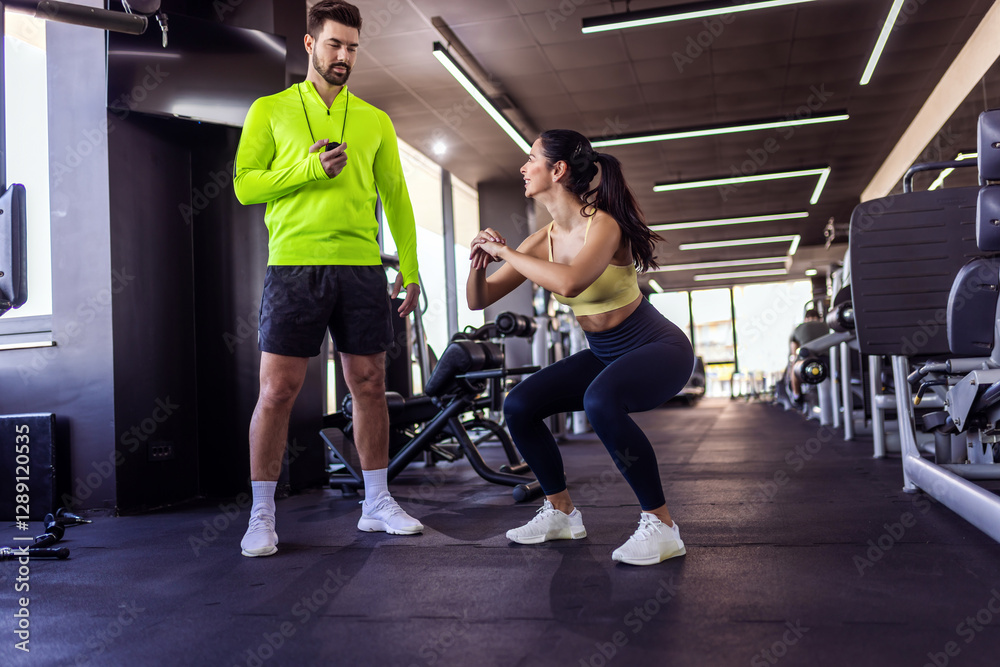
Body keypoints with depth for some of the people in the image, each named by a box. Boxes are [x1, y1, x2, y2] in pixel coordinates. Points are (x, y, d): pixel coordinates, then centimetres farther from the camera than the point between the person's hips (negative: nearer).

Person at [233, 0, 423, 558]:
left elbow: (396, 198, 16)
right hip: (294, 265, -2)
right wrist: (308, 168, -11)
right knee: (278, 391, -4)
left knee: (370, 385, 6)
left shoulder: (375, 121, 16)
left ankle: (378, 504, 19)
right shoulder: (271, 110, 10)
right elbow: (245, 184, 3)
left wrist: (410, 267, 8)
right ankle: (262, 516, 9)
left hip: (362, 268, 3)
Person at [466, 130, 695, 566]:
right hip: (604, 356, 8)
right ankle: (562, 513, 15)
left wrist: (505, 251, -32)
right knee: (519, 406, -3)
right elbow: (479, 301, 1)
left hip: (659, 349, -7)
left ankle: (661, 526, -21)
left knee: (600, 400, -37)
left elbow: (570, 282, -44)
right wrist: (479, 264, -20)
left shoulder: (603, 225, -23)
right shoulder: (542, 241, -2)